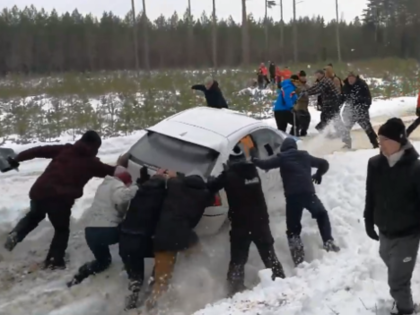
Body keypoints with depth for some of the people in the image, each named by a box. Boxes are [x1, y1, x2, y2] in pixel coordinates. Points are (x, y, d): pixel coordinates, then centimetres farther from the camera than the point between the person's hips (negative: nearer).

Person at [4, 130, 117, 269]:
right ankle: (55, 260, 14)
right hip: (61, 199, -3)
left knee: (34, 216, 32)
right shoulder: (91, 162, 6)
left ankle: (15, 234, 10)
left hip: (40, 191, 4)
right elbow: (112, 172, 15)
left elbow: (39, 151, 11)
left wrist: (17, 159, 17)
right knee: (62, 230, 20)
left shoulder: (64, 149, 12)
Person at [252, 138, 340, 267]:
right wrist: (318, 175, 47)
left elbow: (265, 165, 2)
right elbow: (324, 163, 28)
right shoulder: (305, 156, 21)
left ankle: (298, 259, 0)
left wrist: (253, 160, 21)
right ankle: (329, 243, 15)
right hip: (308, 193, 2)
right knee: (322, 215, 27)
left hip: (292, 196, -2)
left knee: (292, 227, 8)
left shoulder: (282, 158, 10)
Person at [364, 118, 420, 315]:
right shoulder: (375, 164, -5)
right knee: (395, 274, 24)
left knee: (397, 280, -2)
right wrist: (369, 222, 11)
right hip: (385, 231, 5)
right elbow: (371, 196, 6)